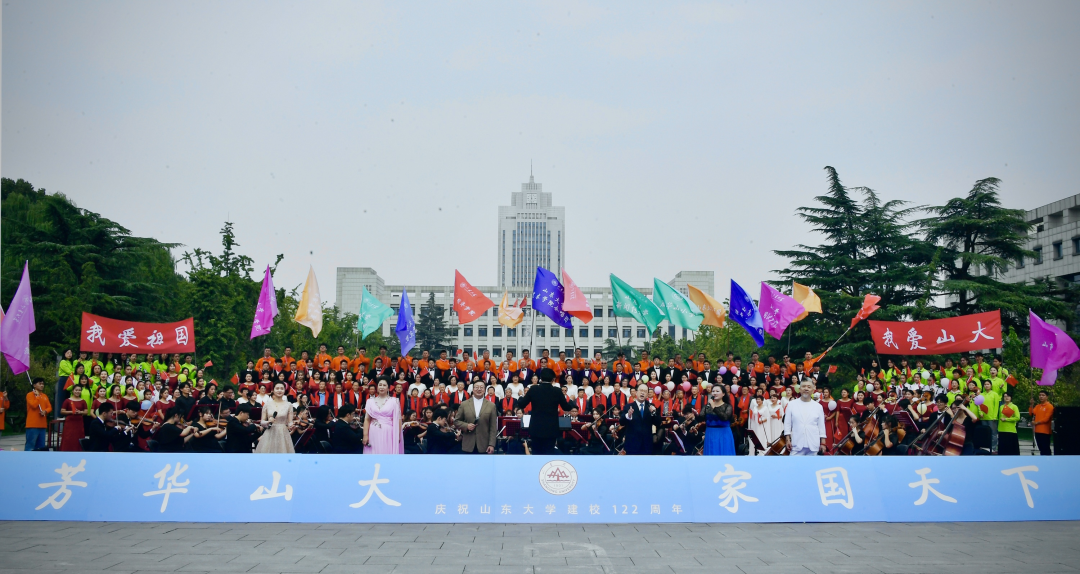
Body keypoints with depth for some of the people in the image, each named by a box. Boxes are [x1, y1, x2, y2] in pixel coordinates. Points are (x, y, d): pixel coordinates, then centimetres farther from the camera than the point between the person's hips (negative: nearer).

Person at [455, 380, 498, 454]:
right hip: (468, 445, 1)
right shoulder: (464, 404, 6)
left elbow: (493, 427, 1)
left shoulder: (491, 405, 4)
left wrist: (492, 444, -6)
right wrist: (466, 426, -10)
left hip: (484, 445, -1)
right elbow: (456, 421, 10)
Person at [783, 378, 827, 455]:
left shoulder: (818, 406, 7)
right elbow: (787, 423, 5)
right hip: (797, 444, -1)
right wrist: (788, 439, -1)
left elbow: (821, 426, 8)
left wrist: (823, 443, 6)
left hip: (813, 445, 1)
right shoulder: (792, 404, 4)